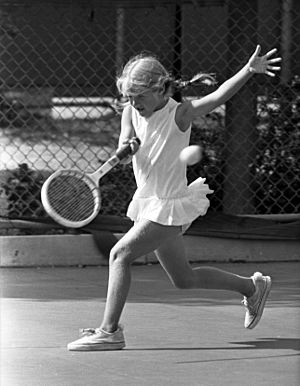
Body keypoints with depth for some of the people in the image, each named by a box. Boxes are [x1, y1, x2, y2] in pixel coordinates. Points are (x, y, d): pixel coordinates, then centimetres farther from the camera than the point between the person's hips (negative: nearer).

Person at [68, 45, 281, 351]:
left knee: (120, 254, -17)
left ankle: (109, 331, -14)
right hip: (150, 203, 8)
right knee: (184, 279, 18)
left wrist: (250, 70, -42)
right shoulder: (131, 112, 0)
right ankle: (252, 286, 35)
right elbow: (124, 145, -11)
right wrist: (126, 147, -36)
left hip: (170, 206, -8)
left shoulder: (179, 114, -16)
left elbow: (219, 96, -28)